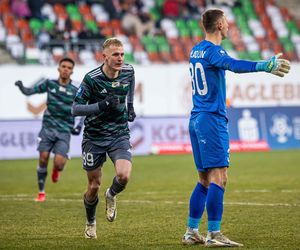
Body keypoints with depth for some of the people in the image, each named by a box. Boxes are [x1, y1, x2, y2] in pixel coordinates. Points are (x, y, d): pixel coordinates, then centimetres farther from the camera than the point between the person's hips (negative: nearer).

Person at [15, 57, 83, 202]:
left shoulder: (75, 91, 0)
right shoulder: (49, 84, 2)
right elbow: (29, 91, 1)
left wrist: (79, 126, -6)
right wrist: (21, 86, -20)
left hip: (64, 132, -1)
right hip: (48, 128, 1)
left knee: (59, 162, -17)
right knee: (43, 158, -7)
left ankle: (57, 169, 23)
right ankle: (41, 193, 11)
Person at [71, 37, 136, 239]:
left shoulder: (128, 71, -5)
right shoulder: (91, 79, -18)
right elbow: (76, 109, -18)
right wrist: (102, 105, -29)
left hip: (120, 135, 2)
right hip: (94, 137, -2)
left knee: (124, 175, -22)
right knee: (94, 186, 6)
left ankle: (111, 196, 14)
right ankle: (90, 223, 34)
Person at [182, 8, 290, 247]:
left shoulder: (196, 50, 16)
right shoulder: (213, 50, -11)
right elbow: (234, 65, -32)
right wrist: (265, 66, -45)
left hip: (197, 119, 9)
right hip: (212, 119, -9)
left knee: (205, 179, 13)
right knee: (219, 177, -10)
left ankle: (192, 232, 15)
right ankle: (214, 234, -12)